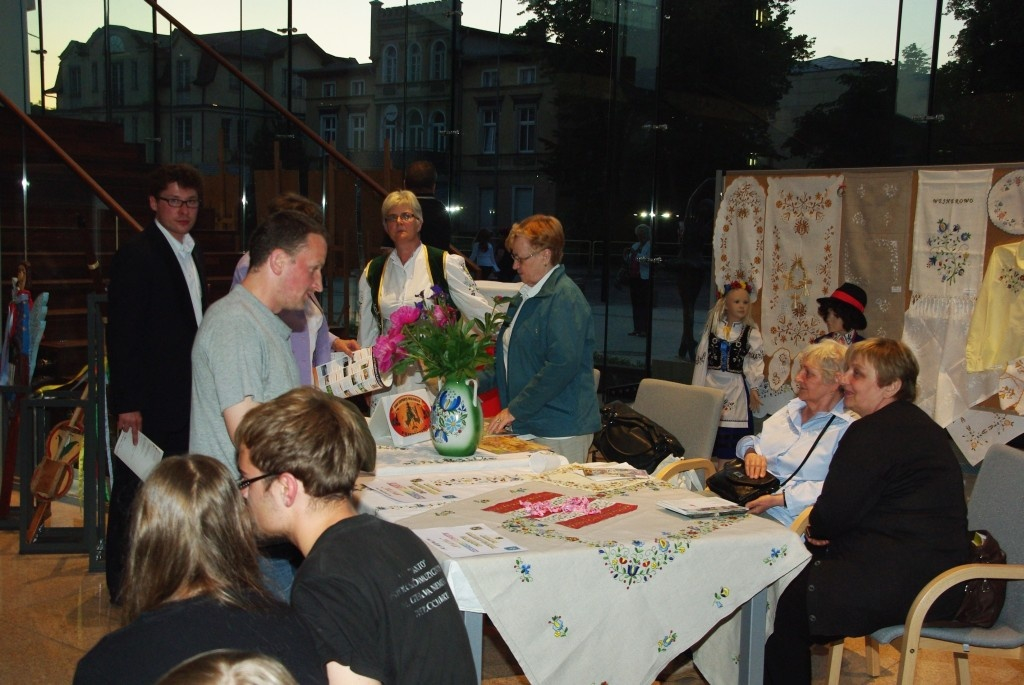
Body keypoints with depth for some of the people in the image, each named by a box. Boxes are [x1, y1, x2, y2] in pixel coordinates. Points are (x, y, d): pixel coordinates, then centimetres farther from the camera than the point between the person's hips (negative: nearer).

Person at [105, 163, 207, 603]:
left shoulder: (191, 253, 14)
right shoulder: (136, 255, -12)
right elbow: (121, 335, -15)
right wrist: (127, 405, -19)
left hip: (185, 398, 8)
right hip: (148, 402, -8)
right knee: (134, 493, 3)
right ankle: (125, 588, 15)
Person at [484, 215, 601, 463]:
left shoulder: (565, 298, -14)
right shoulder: (526, 296, 17)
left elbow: (562, 365, -24)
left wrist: (515, 410, -20)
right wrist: (476, 381, 12)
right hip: (526, 425, 9)